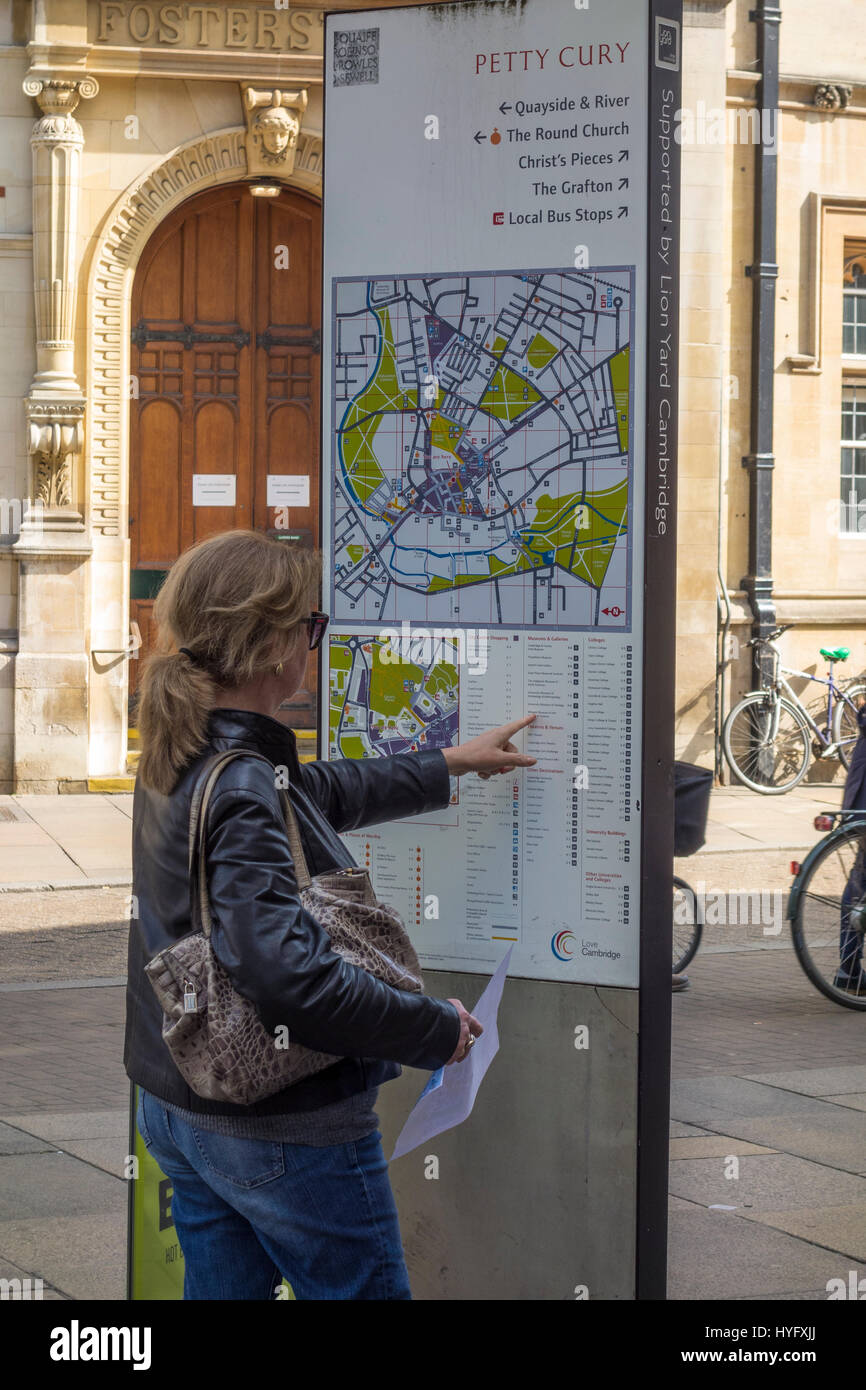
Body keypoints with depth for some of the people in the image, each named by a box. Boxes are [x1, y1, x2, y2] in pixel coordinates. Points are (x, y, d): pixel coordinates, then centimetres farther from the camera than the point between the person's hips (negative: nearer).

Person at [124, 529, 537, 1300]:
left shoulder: (179, 758, 4)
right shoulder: (243, 791, -26)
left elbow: (320, 791, 23)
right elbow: (287, 972, -34)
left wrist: (448, 765, 33)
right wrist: (437, 1028, -22)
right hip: (283, 1132, -9)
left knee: (226, 1288, 17)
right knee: (366, 1287, 7)